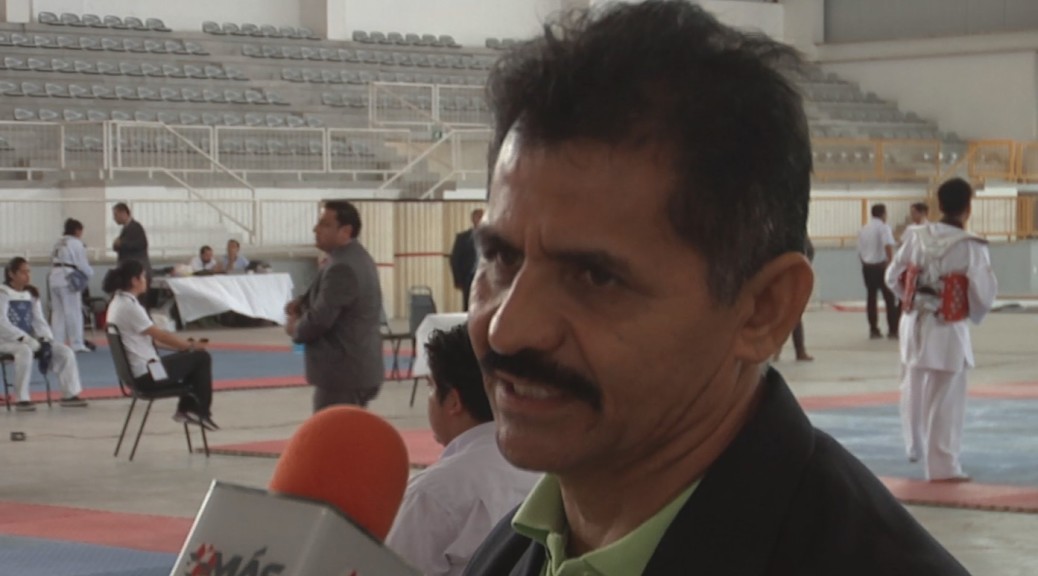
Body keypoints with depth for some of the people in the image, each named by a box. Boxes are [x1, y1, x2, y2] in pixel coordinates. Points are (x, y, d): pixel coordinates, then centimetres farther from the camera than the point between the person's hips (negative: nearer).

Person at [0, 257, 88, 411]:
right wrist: (26, 339, -27)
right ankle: (21, 399, -33)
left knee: (65, 352, -8)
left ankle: (69, 395, 0)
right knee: (25, 351, -41)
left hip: (30, 340, 7)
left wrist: (46, 339, -12)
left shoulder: (31, 294, 10)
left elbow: (39, 321, 9)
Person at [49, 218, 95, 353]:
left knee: (57, 312, 10)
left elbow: (54, 262, 18)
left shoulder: (59, 243, 19)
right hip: (68, 280, -8)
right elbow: (82, 264, -6)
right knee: (73, 312, -4)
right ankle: (77, 344, -4)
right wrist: (90, 273, 11)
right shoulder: (76, 243, -5)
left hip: (55, 279, 8)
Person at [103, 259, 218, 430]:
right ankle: (201, 412, 11)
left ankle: (186, 409, 21)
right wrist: (191, 345, -1)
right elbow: (159, 335, -15)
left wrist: (186, 345, 8)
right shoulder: (129, 306, -20)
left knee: (191, 357, 21)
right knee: (201, 357, 0)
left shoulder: (118, 303, 10)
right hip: (147, 375, -10)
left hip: (137, 371, 10)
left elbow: (153, 336, 14)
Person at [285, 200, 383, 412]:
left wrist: (295, 328, -4)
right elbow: (326, 297, 23)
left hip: (342, 370, -11)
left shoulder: (342, 267, -24)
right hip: (358, 366, 11)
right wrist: (302, 302, 3)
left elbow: (320, 319, -25)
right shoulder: (356, 257, 11)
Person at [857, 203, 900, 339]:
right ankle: (892, 330, -1)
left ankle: (873, 329, 13)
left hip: (867, 267, 6)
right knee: (889, 298, 1)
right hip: (881, 266, -6)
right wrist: (891, 262, -24)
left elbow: (860, 252, 14)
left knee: (871, 298, 11)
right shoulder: (883, 227, -7)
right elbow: (888, 246, -23)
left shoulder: (863, 229, 12)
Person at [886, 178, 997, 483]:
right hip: (947, 330, -5)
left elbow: (894, 277, 6)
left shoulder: (917, 237, -3)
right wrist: (974, 313, 10)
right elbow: (984, 294, -12)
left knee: (914, 391, 22)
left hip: (914, 324, 5)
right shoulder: (971, 247, -16)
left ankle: (916, 447, 41)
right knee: (945, 400, 2)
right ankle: (942, 466, 6)